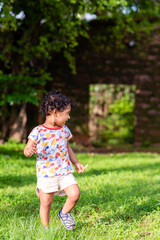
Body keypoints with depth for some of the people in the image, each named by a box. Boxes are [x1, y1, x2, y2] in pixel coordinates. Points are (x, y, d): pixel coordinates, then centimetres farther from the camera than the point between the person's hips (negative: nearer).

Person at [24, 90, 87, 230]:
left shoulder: (65, 130, 9)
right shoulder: (38, 131, -8)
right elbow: (27, 150, -7)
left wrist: (76, 163, 18)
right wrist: (29, 151, -30)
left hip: (64, 171, 4)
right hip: (45, 173, -4)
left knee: (75, 194, -11)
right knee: (46, 202, 1)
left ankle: (64, 213, 17)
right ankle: (45, 228, 21)